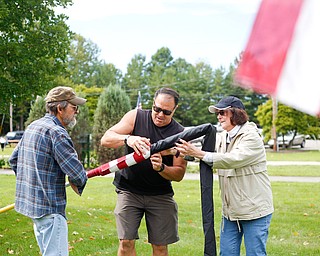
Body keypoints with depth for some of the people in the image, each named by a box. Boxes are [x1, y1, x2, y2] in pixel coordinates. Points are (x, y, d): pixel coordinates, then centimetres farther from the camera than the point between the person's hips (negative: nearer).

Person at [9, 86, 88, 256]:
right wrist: (78, 186, -1)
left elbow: (13, 160, 23)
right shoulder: (57, 133, -18)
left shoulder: (32, 127, 12)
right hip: (49, 207, -10)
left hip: (30, 202, 10)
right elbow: (77, 173, -23)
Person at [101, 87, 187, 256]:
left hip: (160, 195, 1)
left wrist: (161, 168, -26)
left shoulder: (180, 134, -3)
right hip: (129, 190, -1)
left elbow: (179, 175, -4)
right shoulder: (136, 117, -2)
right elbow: (105, 139, -11)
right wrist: (127, 139, -31)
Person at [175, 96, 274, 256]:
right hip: (230, 210, 7)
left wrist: (199, 154, -34)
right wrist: (176, 150, -20)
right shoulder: (221, 138, 12)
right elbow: (205, 146, 0)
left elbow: (234, 159, -28)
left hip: (254, 209, -7)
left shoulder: (251, 137, -14)